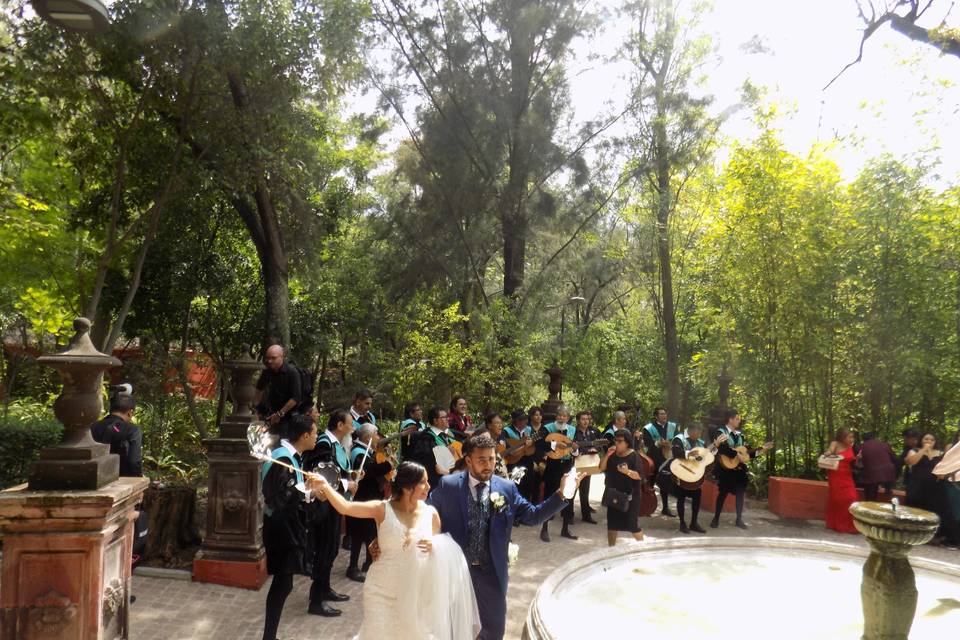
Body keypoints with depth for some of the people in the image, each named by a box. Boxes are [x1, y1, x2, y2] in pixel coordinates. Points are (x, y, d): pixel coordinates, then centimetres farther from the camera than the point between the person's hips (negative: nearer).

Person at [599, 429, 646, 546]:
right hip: (613, 494, 6)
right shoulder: (612, 455, 6)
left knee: (632, 524, -5)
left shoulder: (634, 456, -10)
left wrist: (628, 471, -32)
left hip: (629, 495, -6)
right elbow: (601, 469, 1)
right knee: (612, 523, 12)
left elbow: (640, 476, -15)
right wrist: (607, 455, -11)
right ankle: (611, 547, 24)